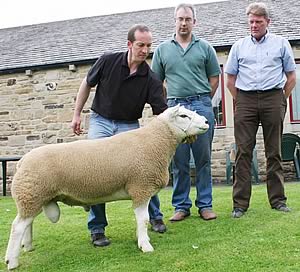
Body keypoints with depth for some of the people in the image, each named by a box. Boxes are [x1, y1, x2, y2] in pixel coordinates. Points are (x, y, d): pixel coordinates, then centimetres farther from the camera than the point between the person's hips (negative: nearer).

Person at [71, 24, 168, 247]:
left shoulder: (150, 79, -12)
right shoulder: (108, 61, -12)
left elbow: (163, 112, -15)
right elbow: (87, 84, 4)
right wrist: (77, 115, 4)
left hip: (129, 126, 0)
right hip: (101, 121, 0)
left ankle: (155, 217, 14)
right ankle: (97, 228, 1)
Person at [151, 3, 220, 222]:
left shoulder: (205, 47, 9)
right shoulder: (162, 49, 11)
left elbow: (214, 78, 11)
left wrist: (202, 101, 5)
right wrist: (167, 104, 6)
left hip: (202, 106, 0)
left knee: (203, 159, 3)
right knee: (179, 161, 3)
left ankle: (205, 205, 12)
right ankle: (181, 206, 13)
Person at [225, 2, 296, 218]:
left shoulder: (281, 44, 11)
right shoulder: (239, 46, 14)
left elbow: (291, 77, 11)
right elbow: (231, 79, 15)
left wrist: (281, 101, 5)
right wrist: (240, 101, 7)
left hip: (273, 97, 0)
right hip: (245, 99, 1)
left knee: (274, 152, 4)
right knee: (243, 152, -3)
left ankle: (278, 199, 13)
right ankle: (240, 203, 0)